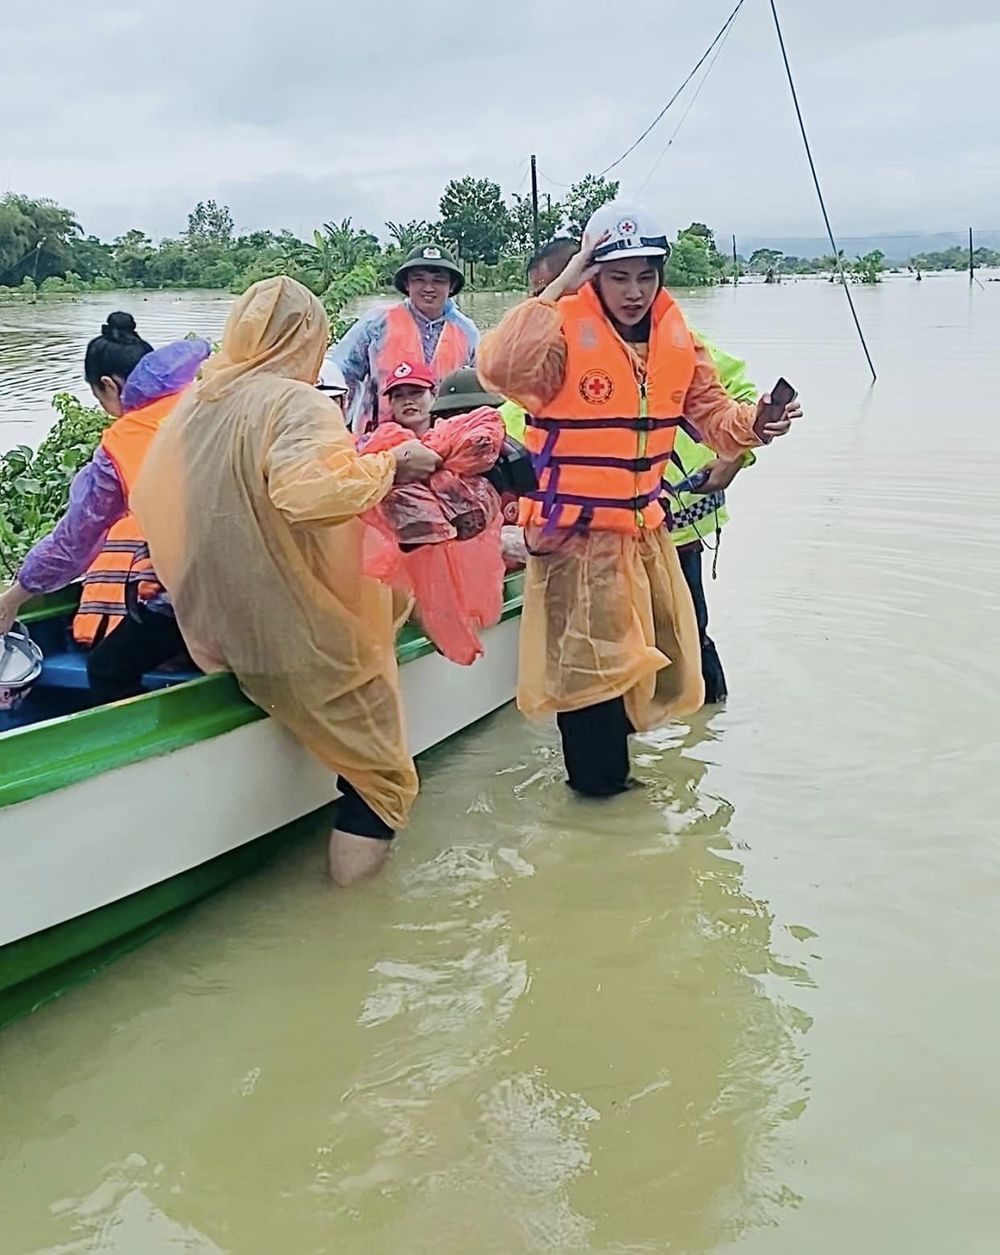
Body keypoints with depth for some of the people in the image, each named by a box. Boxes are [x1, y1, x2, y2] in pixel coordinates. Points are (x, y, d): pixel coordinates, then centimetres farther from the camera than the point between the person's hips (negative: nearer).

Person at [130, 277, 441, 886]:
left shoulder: (196, 403, 5)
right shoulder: (300, 404, -17)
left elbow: (149, 504, 12)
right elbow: (315, 492, -35)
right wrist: (389, 463, -20)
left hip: (215, 627, 7)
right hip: (300, 638, -6)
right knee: (371, 731, 9)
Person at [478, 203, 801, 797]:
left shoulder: (677, 339, 4)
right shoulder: (564, 331, -15)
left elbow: (711, 410, 11)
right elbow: (503, 369, -34)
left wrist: (753, 422, -11)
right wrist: (558, 290, -29)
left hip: (646, 525, 7)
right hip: (576, 528, -7)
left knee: (663, 659, 18)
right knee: (588, 660, 0)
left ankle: (615, 743, 41)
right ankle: (600, 783, 18)